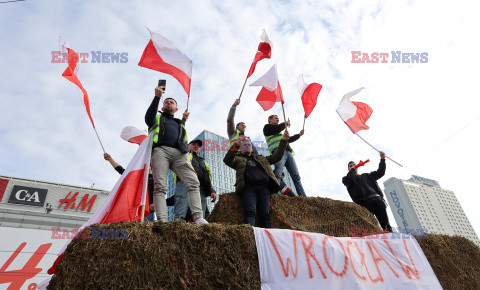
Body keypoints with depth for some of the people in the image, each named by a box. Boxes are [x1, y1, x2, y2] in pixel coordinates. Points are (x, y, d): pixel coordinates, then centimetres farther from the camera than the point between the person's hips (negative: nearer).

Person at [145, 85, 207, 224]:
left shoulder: (179, 123, 40)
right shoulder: (157, 117, 29)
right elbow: (148, 117, 5)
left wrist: (184, 120, 29)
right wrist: (157, 97, -2)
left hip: (179, 153, 3)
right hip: (161, 150, -3)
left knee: (193, 183, -16)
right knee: (160, 186, -17)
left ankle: (198, 218, -21)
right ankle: (161, 220, -23)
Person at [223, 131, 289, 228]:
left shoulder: (261, 158, 35)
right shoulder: (238, 159, 24)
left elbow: (277, 156, 33)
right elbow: (227, 160, 2)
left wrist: (284, 140, 24)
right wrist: (236, 144, -12)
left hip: (264, 187, 3)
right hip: (248, 187, -3)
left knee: (265, 213, -12)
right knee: (251, 212, -23)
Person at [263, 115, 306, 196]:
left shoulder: (280, 132, 39)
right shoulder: (267, 127, 16)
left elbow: (288, 140, 47)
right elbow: (277, 128, -3)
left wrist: (299, 135, 42)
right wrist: (286, 123, 13)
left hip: (288, 153, 7)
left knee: (296, 176, -4)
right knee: (278, 174, -27)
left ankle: (303, 197, -9)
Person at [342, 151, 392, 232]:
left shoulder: (366, 176, 33)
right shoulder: (346, 178, 20)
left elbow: (380, 172, 30)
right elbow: (348, 180, -4)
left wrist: (382, 159, 21)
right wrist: (352, 170, 11)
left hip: (377, 199, 4)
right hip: (365, 202, -4)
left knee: (386, 226, -8)